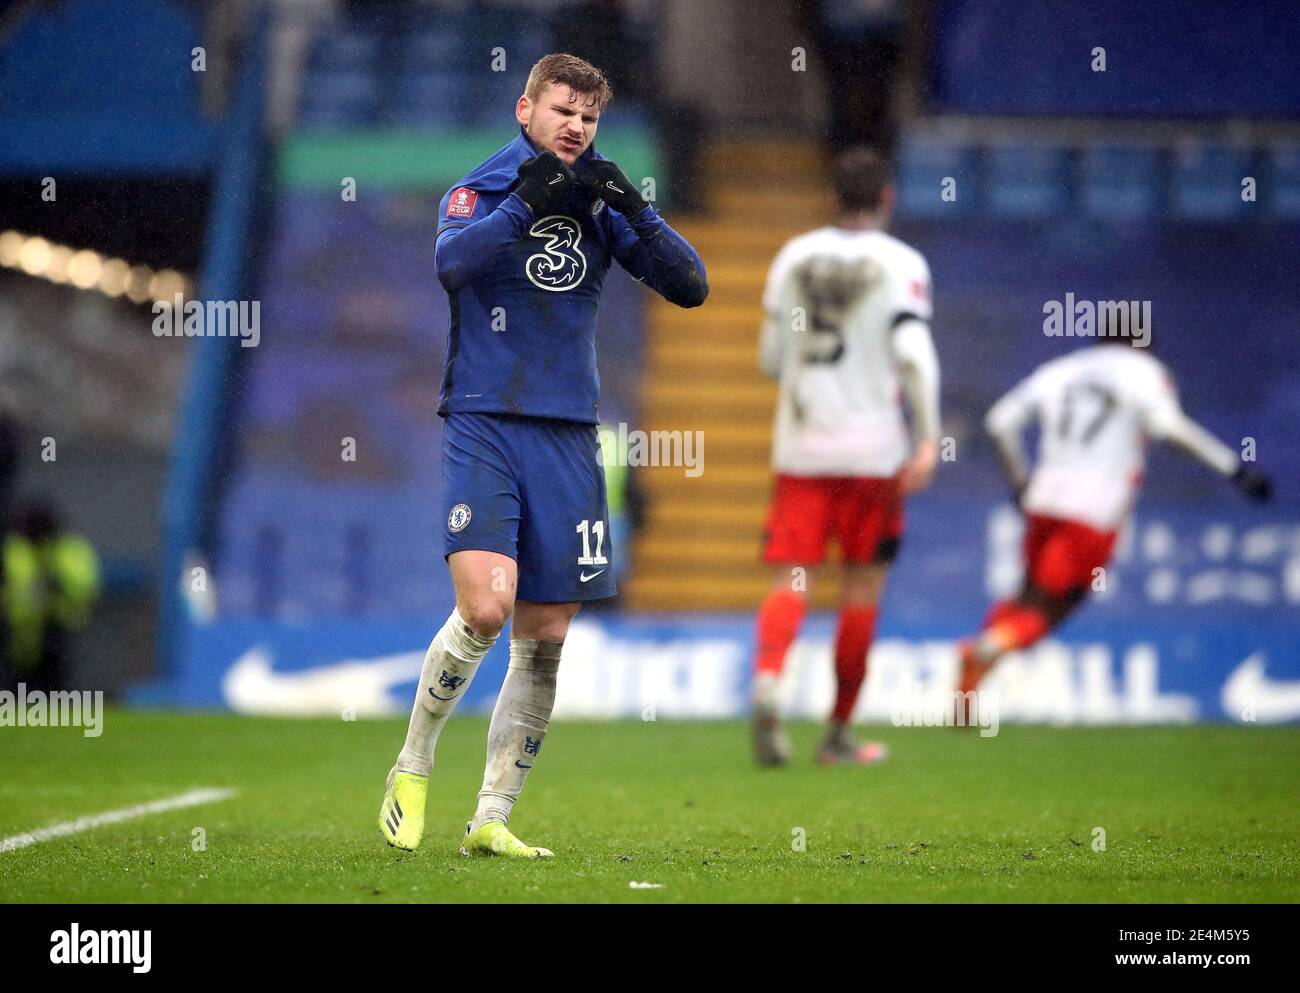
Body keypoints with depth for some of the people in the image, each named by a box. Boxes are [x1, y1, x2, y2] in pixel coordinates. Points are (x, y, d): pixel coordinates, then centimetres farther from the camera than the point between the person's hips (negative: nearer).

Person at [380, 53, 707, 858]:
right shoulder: (481, 191, 1)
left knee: (545, 639, 3)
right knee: (485, 606, -20)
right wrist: (527, 206, -30)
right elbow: (451, 262, -20)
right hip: (484, 424, -4)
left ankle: (492, 820, 11)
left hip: (569, 436, 4)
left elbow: (691, 287, 1)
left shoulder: (600, 202, 10)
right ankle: (412, 770, 1)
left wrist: (633, 212, -12)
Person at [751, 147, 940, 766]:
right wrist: (928, 438, -15)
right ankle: (838, 732, 14)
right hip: (871, 450, -2)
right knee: (862, 586, 9)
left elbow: (770, 360, 10)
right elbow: (915, 354, -15)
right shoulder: (900, 264, -4)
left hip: (799, 446, 2)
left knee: (791, 579, 0)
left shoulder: (794, 257, 6)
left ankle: (767, 677, -30)